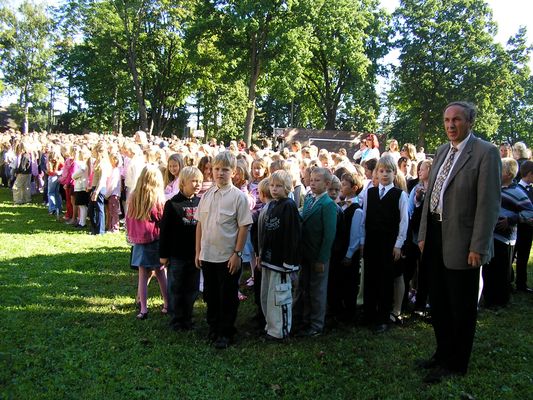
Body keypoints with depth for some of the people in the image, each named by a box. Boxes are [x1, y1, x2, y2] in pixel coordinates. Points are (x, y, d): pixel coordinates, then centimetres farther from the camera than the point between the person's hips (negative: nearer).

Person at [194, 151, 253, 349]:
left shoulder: (239, 196, -9)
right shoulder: (206, 195, 4)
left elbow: (244, 227, -10)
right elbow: (200, 224, 8)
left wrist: (237, 254, -13)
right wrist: (198, 251, 7)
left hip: (228, 257, -4)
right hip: (207, 256, 5)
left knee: (228, 297, 7)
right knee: (210, 295, 17)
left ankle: (225, 333, 22)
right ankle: (213, 328, 34)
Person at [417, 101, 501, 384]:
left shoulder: (485, 152, -11)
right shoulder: (442, 151, 11)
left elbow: (489, 203, -15)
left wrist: (478, 247, -17)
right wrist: (423, 234, 10)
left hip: (461, 241, -7)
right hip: (435, 236, 7)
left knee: (461, 307, 8)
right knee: (438, 302, 19)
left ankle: (455, 364, 25)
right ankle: (443, 353, 38)